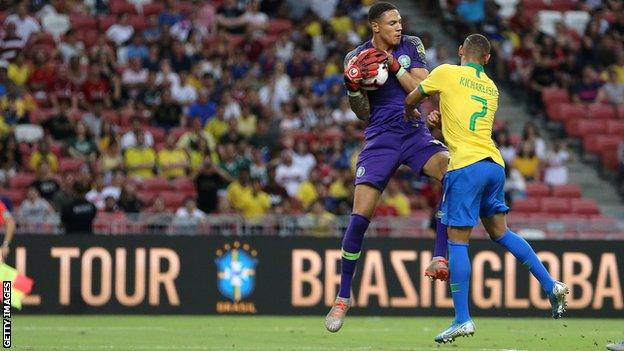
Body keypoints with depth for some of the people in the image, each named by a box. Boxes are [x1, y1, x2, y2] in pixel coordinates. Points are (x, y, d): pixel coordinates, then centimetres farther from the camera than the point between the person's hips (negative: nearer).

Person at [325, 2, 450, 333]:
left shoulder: (411, 46, 2)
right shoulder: (356, 58, -1)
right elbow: (363, 113, 1)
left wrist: (394, 66, -17)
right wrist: (353, 87, -18)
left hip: (415, 132, 1)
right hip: (380, 138, -1)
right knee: (359, 216, -12)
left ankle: (439, 258, -24)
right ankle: (343, 298, 2)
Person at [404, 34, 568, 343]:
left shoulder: (447, 73, 2)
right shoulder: (491, 89, 19)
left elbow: (410, 101, 16)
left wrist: (411, 116, 37)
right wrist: (441, 123, 15)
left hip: (466, 165, -6)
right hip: (494, 163, 6)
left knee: (457, 241, -5)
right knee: (499, 231, 20)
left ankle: (462, 319, -9)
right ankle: (551, 286, 17)